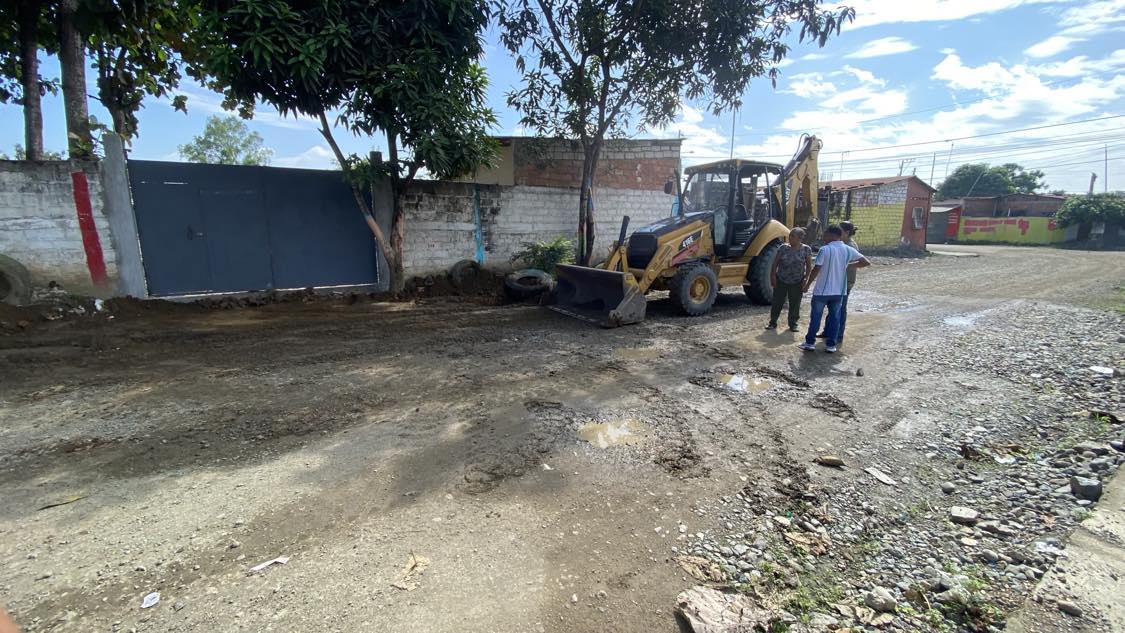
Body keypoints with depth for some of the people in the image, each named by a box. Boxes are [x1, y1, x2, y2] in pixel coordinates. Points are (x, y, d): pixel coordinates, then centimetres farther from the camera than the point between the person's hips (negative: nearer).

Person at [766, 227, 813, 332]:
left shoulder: (806, 249, -5)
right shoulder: (783, 247, -3)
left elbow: (809, 266, -1)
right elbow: (775, 263, 2)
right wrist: (773, 276, -4)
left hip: (797, 283, -1)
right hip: (781, 280, 1)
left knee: (795, 304, 7)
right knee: (777, 302, 6)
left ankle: (793, 324, 22)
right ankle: (773, 322, 17)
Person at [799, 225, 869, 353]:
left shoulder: (825, 250, -15)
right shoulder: (848, 250, 0)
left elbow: (816, 269, -16)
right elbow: (866, 262, 5)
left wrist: (807, 284, -5)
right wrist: (848, 265, 13)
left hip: (822, 290, -4)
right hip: (839, 291, 4)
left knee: (816, 316, 8)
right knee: (835, 317, 13)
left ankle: (810, 342, 15)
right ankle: (831, 344, 15)